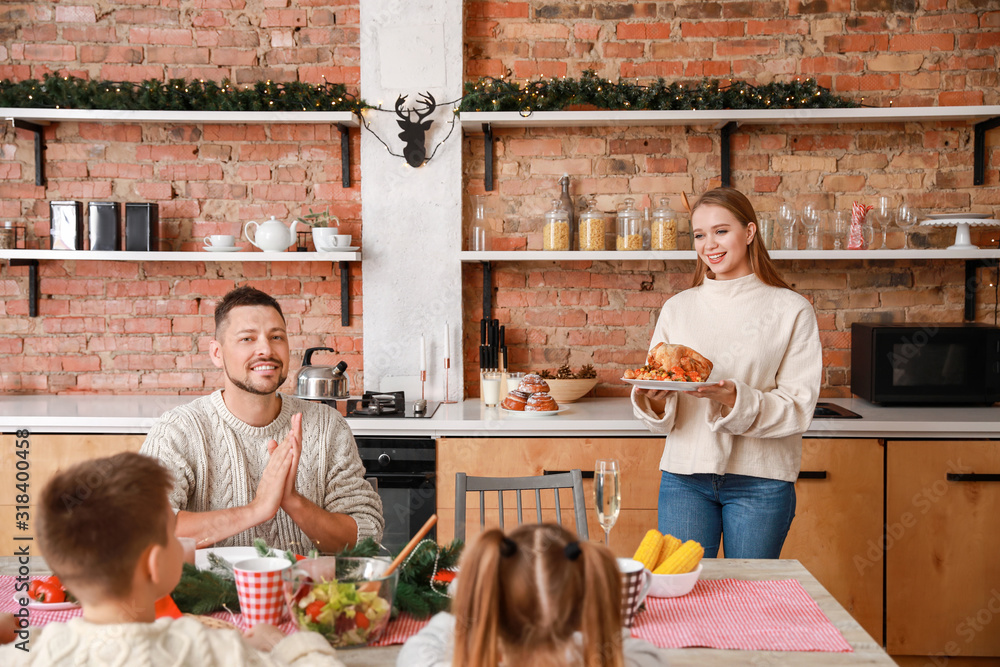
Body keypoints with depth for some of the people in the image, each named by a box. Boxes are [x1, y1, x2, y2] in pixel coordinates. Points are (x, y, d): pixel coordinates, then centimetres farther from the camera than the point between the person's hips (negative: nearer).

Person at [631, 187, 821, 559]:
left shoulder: (791, 311, 0)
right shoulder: (677, 308, 8)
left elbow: (798, 408, -7)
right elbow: (659, 420, 7)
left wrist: (735, 399, -23)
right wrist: (653, 399, -16)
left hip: (759, 479, -2)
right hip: (685, 475, 2)